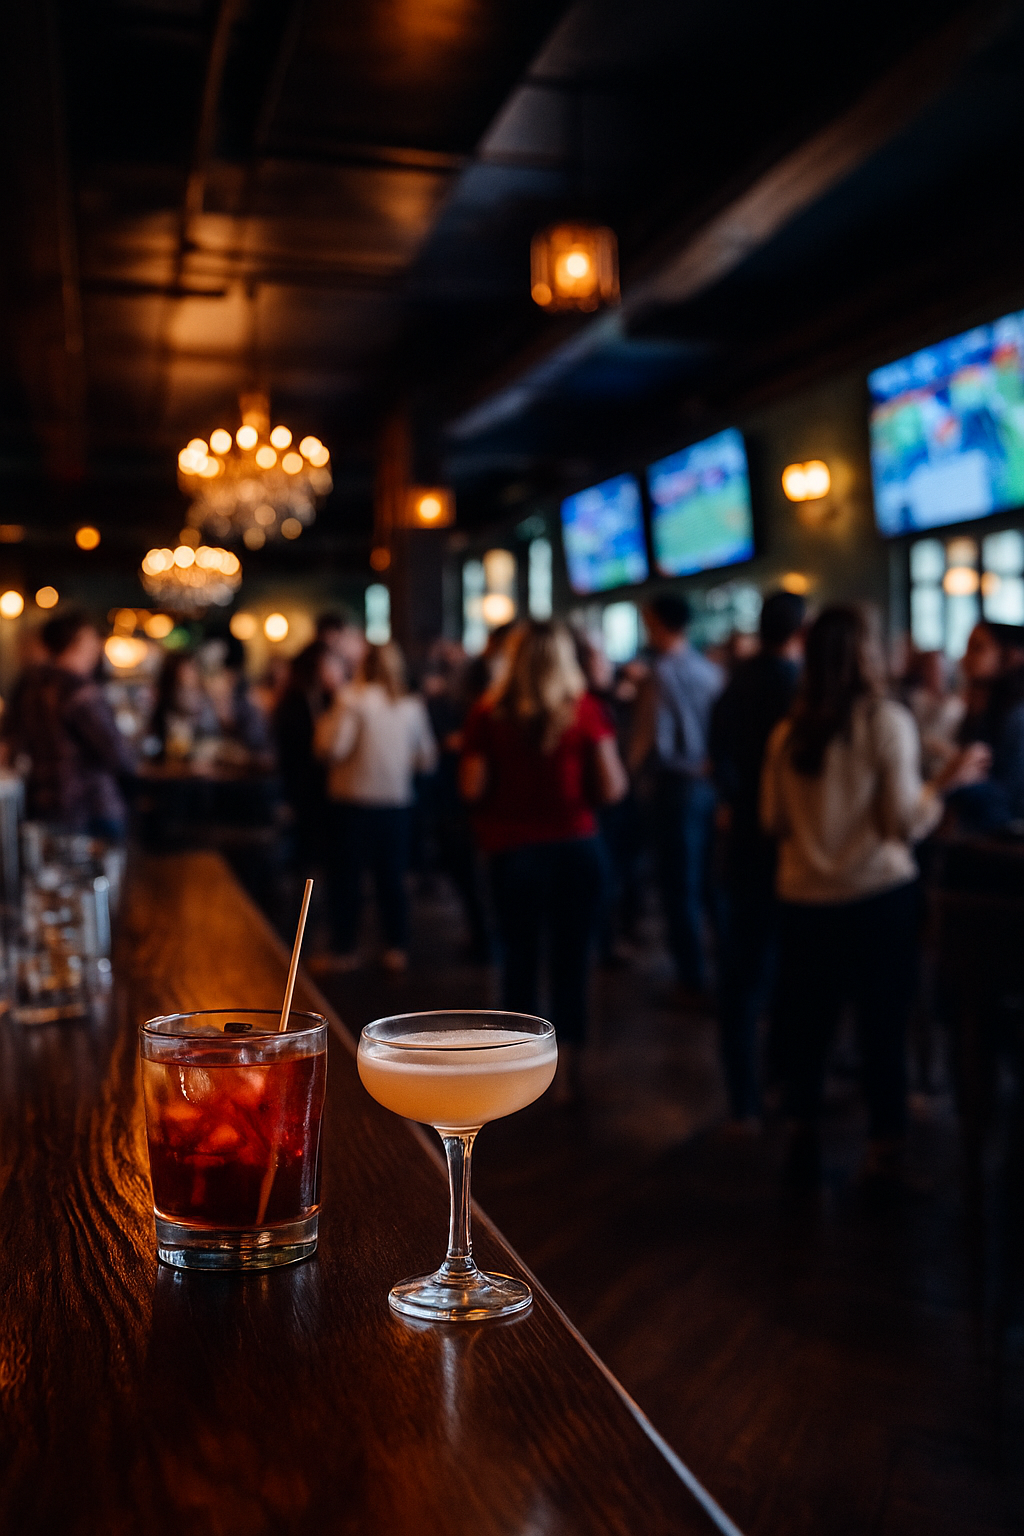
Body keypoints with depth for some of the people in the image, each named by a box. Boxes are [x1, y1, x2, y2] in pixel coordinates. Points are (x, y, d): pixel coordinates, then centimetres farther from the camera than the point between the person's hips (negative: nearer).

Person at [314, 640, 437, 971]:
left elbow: (332, 749, -18)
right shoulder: (412, 706, 4)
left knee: (346, 876, 6)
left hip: (351, 799, -4)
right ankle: (396, 949, 14)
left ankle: (345, 951, 10)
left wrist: (325, 724, 0)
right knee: (392, 878, 12)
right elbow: (427, 760, 10)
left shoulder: (352, 699, -10)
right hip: (396, 803, 4)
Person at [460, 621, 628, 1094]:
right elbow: (611, 789, -7)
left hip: (512, 849, 1)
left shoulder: (489, 713, -4)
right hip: (576, 846, 0)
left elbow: (472, 788, -6)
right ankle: (567, 1064, 9)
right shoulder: (584, 710, -5)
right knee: (571, 958, 7)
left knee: (519, 957, 12)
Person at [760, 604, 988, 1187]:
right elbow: (905, 821, -11)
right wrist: (947, 781, 3)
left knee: (806, 1024, 13)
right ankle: (888, 1147, 13)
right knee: (884, 1027, 7)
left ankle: (805, 1140, 24)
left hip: (803, 898, 3)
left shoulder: (788, 731, 0)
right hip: (878, 897, -3)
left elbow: (774, 821, 6)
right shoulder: (888, 721, -8)